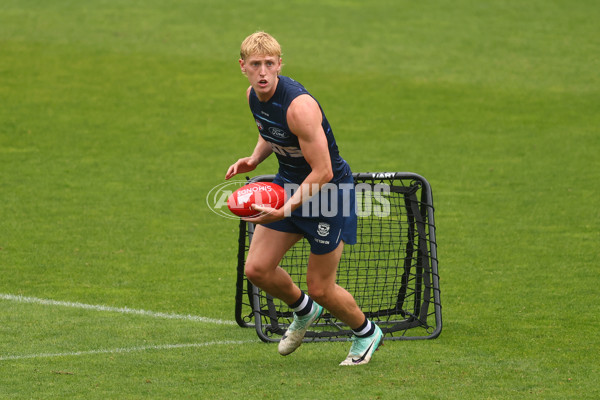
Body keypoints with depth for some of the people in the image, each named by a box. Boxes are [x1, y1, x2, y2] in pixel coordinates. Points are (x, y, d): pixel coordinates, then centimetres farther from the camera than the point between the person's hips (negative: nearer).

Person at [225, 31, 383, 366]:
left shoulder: (299, 106, -31)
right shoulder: (253, 95, -5)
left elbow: (322, 173, -29)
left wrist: (284, 211, -34)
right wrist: (254, 159, -2)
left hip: (328, 191, -7)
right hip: (288, 184, 7)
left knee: (321, 289, 0)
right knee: (257, 269, 0)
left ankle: (367, 333, 29)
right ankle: (304, 312, 31)